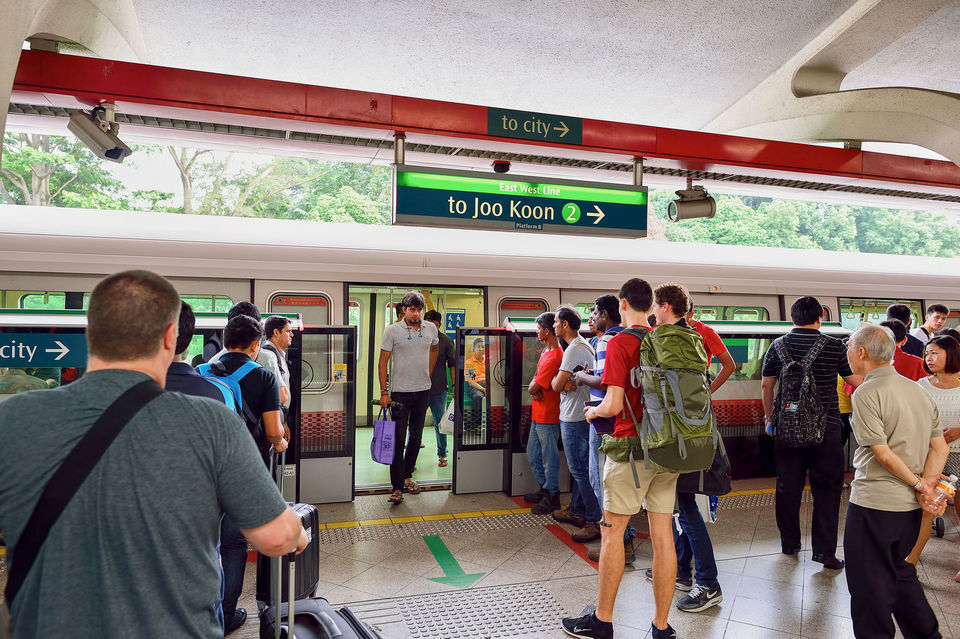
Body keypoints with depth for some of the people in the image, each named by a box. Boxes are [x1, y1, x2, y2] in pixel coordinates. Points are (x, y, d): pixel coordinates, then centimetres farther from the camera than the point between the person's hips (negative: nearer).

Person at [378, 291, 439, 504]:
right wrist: (384, 392, -10)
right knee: (398, 439, -4)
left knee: (416, 436, 14)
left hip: (423, 390, 4)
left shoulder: (431, 329, 3)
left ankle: (407, 475, 30)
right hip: (400, 391, -4)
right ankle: (397, 487, 1)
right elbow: (383, 362, -5)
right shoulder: (392, 330, -7)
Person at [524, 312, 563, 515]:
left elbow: (533, 388, -23)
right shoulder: (546, 351, 11)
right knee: (532, 455, 19)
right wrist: (534, 388, -7)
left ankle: (552, 498, 16)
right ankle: (545, 489, 33)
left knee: (549, 457, 3)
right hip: (537, 414, 10)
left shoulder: (554, 357, -22)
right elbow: (533, 382, 14)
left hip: (548, 417, -10)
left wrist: (533, 388, -1)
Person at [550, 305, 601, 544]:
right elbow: (561, 384, 13)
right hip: (575, 415, 11)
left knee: (580, 469, -6)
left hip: (574, 418, -11)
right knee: (578, 467, 18)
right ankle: (577, 512, 30)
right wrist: (566, 382, -8)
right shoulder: (584, 346, 15)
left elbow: (556, 385, -18)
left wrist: (559, 380, 3)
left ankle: (596, 521, -1)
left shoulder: (574, 349, -18)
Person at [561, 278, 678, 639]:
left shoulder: (619, 344, -11)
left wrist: (593, 411, 3)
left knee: (612, 532, 5)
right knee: (662, 535, 9)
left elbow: (614, 405, -18)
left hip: (632, 446, -6)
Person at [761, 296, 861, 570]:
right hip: (826, 428, -2)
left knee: (788, 487, 13)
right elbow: (857, 381, 3)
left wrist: (769, 415, 18)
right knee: (827, 489, 8)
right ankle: (824, 550, 9)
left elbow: (766, 385, 5)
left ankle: (789, 544, 25)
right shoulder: (835, 346, -6)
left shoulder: (778, 346, -1)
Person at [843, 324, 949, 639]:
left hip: (874, 503, -8)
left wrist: (918, 485, -8)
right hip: (909, 505, 8)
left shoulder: (866, 393, -17)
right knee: (899, 571, 25)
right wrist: (926, 486, -4)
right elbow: (940, 448, 5)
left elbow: (883, 454, -20)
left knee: (869, 582, 7)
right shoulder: (917, 389, 7)